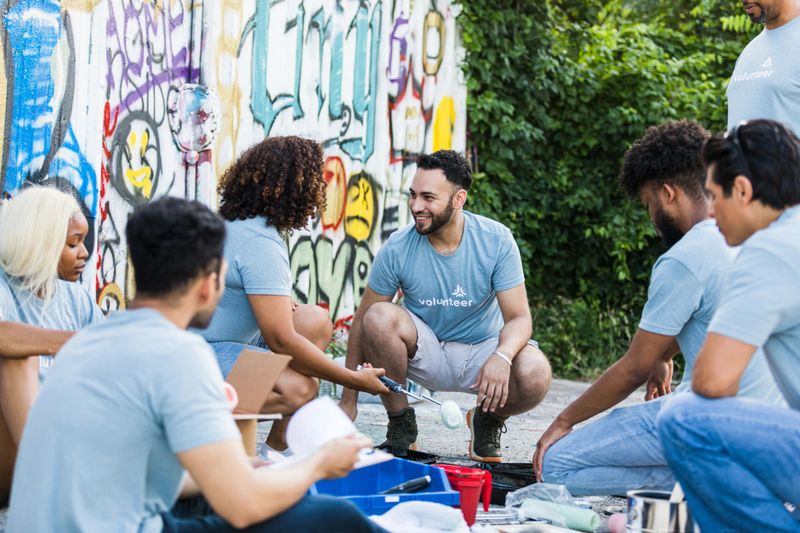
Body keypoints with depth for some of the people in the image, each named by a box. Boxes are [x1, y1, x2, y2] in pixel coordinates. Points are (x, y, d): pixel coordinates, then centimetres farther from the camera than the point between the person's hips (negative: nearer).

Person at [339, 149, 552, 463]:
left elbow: (518, 318, -16)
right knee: (379, 318, -30)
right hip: (425, 353, 0)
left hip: (482, 351, 0)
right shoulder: (398, 248, -14)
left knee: (535, 375, -32)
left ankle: (486, 420, 5)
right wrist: (349, 400, -9)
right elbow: (362, 321, -7)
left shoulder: (496, 241, -15)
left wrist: (502, 357, -40)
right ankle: (400, 424, -8)